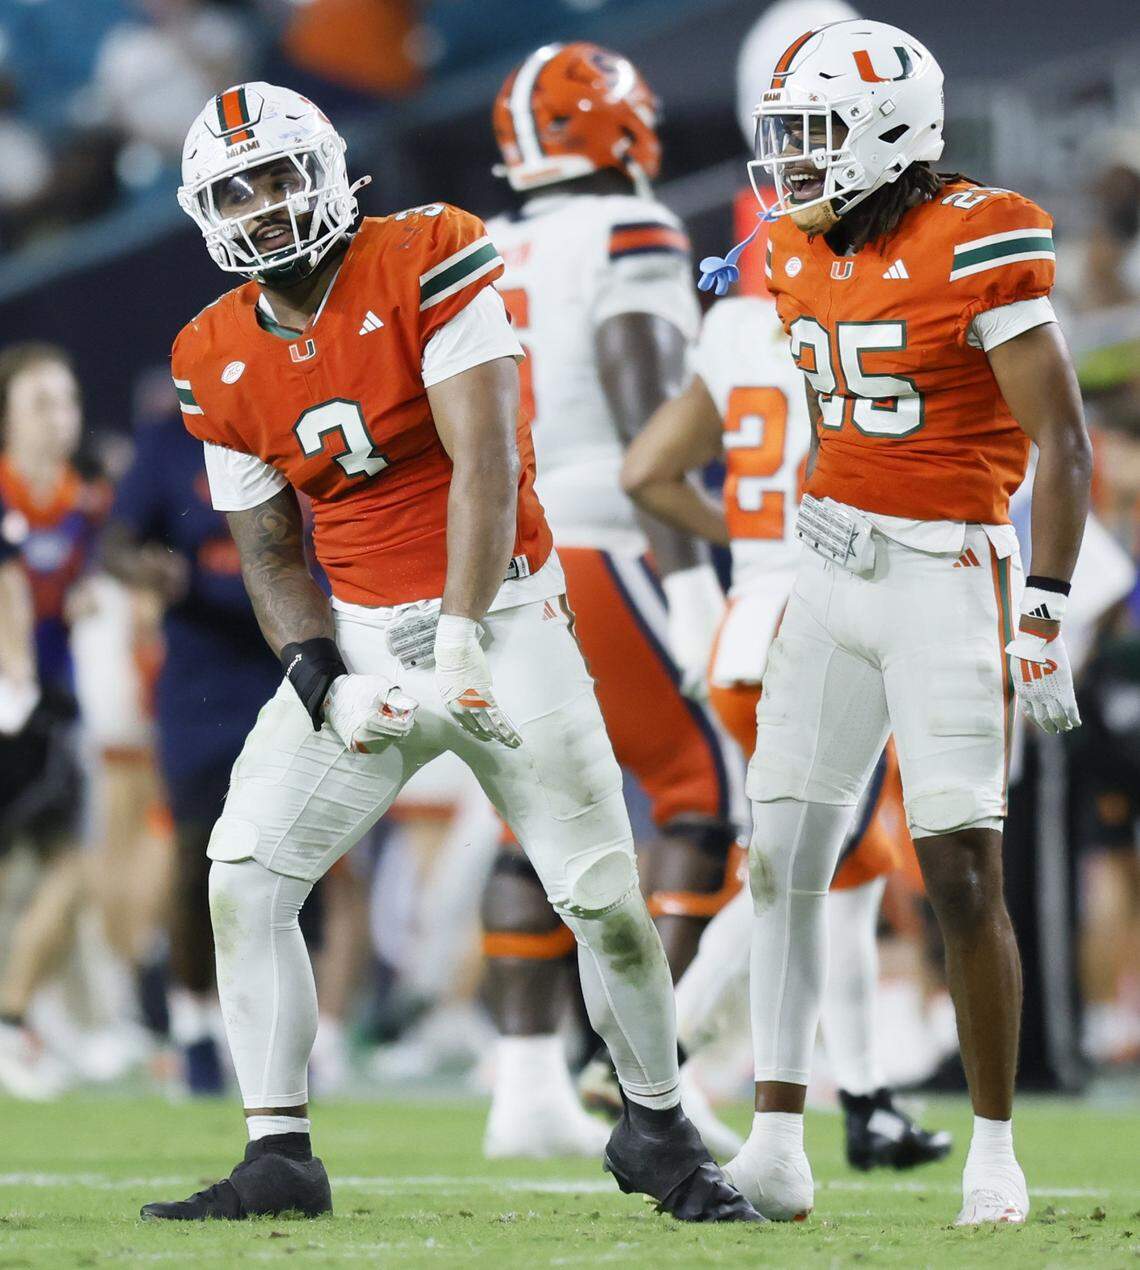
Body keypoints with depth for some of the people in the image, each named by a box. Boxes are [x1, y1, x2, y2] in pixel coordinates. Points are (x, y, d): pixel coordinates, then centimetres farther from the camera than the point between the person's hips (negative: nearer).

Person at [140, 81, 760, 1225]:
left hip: (501, 614, -4)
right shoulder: (219, 359, 3)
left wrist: (461, 644, -25)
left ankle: (657, 1131, 17)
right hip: (360, 637, 4)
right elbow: (269, 552, 8)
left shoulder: (423, 264, -13)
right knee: (243, 877, -9)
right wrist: (324, 687, -10)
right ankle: (277, 1157, -1)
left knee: (605, 898, -5)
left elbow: (485, 467, -18)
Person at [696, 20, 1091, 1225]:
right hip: (833, 573, 7)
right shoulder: (803, 256, 8)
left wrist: (1043, 614, -20)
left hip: (946, 576, -7)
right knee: (782, 860, 0)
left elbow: (1060, 439, -15)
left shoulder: (976, 244, -14)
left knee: (964, 877, -6)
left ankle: (995, 1150, 8)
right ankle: (776, 1147, 2)